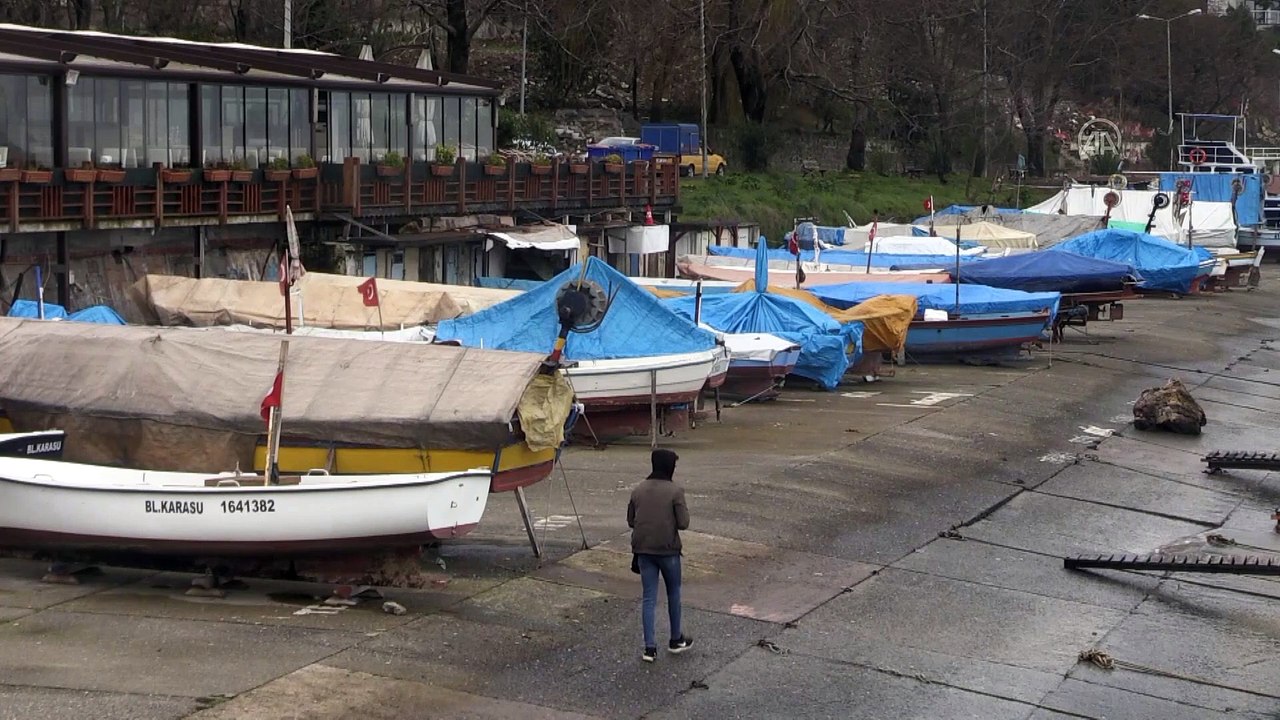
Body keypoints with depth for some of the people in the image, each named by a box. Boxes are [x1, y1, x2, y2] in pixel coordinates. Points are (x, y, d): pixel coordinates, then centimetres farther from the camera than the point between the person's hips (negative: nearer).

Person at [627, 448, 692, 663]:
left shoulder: (638, 490, 3)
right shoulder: (675, 491, -12)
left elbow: (630, 520, 8)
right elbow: (683, 523, -13)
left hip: (643, 549, 4)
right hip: (667, 549, -4)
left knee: (649, 598, 6)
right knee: (673, 593, 16)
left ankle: (650, 647, 2)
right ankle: (676, 639, 28)